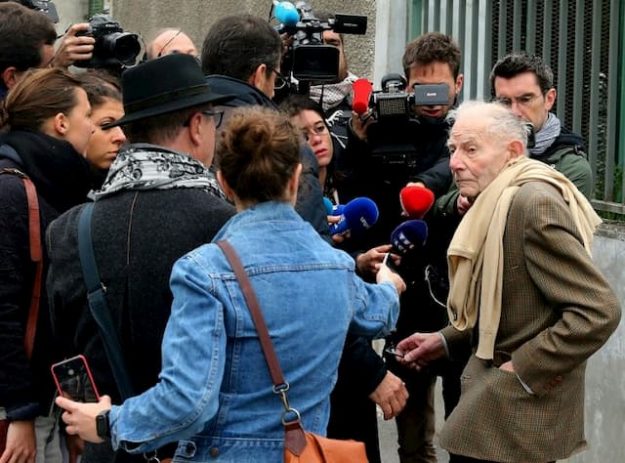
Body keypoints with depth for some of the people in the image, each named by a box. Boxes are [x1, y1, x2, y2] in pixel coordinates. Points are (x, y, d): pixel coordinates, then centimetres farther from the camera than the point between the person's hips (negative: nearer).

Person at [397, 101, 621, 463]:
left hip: (520, 408, -9)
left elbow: (599, 310, -25)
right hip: (500, 389, 9)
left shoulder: (534, 202, -20)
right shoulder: (498, 202, 9)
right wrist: (446, 340, 9)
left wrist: (523, 368, -21)